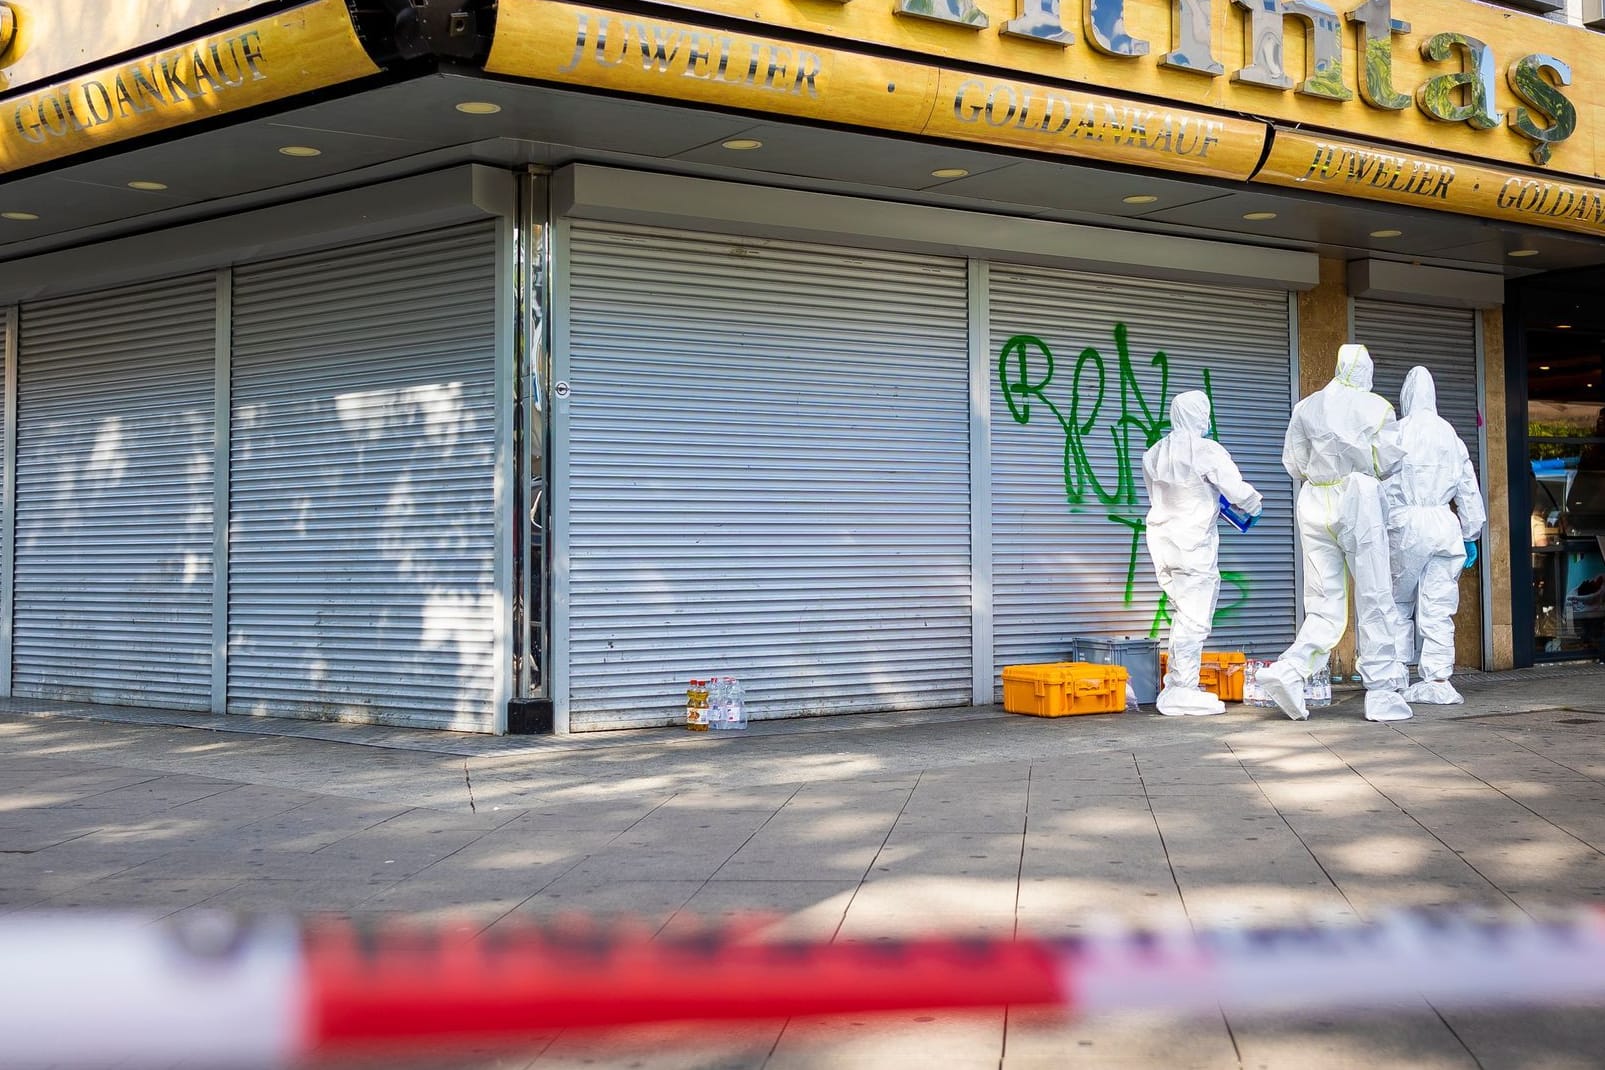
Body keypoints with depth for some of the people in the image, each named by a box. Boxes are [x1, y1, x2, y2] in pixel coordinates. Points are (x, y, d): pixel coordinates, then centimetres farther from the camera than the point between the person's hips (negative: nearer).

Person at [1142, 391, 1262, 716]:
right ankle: (1182, 693, -3)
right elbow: (1237, 490, -13)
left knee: (1182, 614, 17)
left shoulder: (1155, 453, 8)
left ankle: (1176, 686, 19)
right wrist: (1254, 505, 9)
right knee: (1194, 619, -3)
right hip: (1193, 541, -7)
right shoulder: (1207, 451, -12)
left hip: (1161, 539, 7)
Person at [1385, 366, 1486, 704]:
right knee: (1439, 607, 3)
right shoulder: (1450, 436, 10)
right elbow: (1469, 490, 13)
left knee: (1399, 602, 11)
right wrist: (1471, 535, 20)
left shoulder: (1396, 433, -3)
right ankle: (1437, 679, 0)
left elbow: (1383, 487, -4)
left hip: (1405, 524, -3)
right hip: (1444, 524, 3)